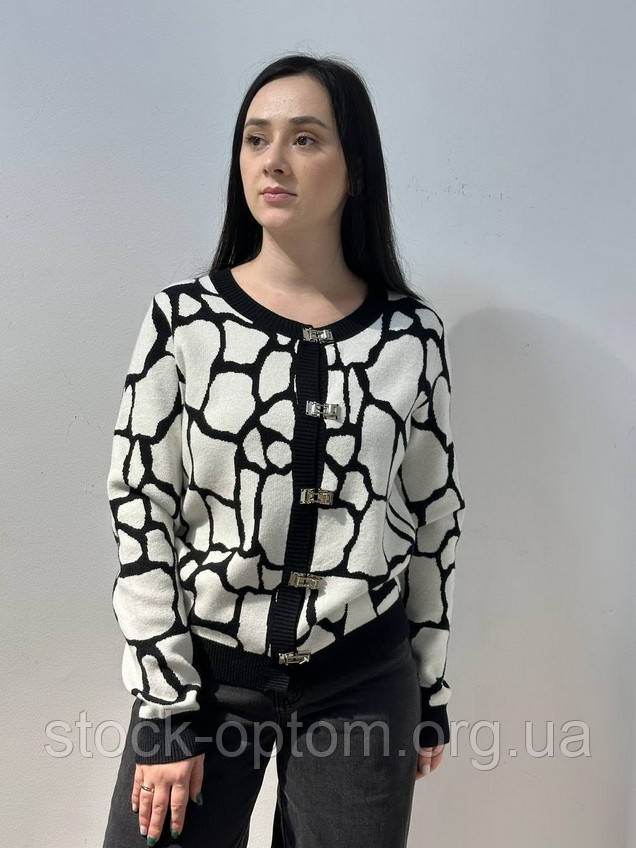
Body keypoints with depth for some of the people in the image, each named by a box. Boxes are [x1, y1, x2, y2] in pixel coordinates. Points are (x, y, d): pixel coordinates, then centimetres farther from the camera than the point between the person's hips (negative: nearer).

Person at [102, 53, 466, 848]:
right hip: (203, 665, 0)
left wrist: (431, 689, 8)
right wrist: (163, 709, -7)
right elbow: (139, 514, -6)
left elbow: (433, 517, 2)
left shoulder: (412, 333, -5)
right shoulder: (183, 318, -8)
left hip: (364, 679, 1)